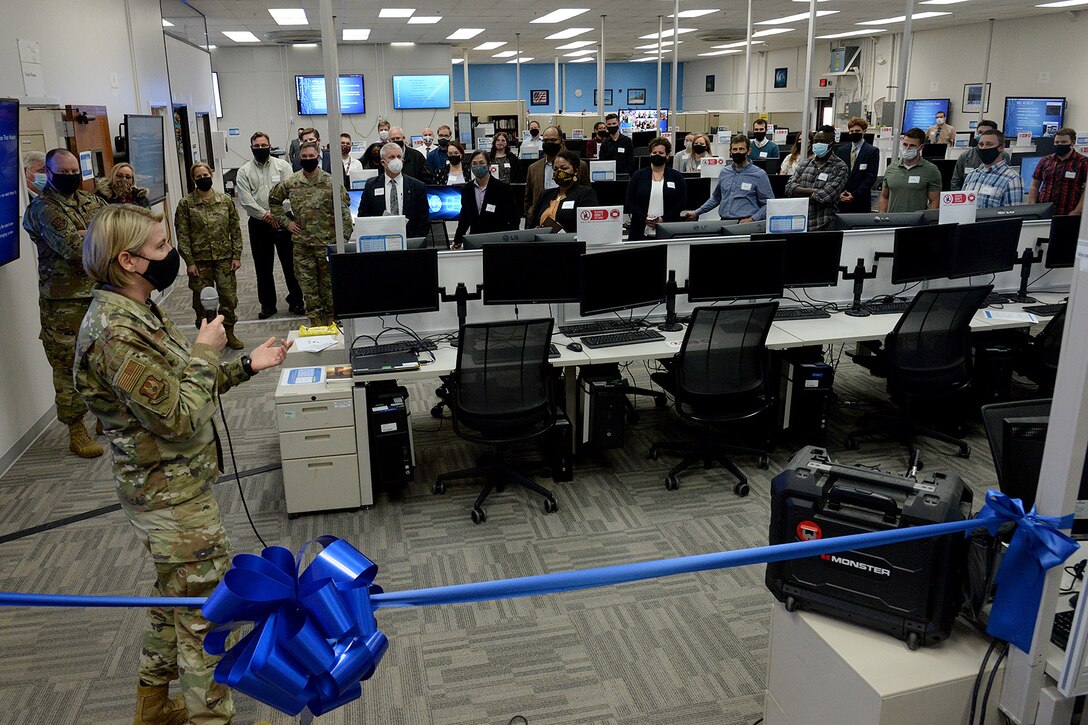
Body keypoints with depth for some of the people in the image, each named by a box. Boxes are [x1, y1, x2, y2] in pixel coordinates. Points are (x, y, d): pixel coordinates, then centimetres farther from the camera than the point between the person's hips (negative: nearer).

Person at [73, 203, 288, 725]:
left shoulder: (136, 313, 5)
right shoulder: (115, 334, -27)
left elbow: (178, 386, 12)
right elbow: (181, 417, -27)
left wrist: (246, 366, 6)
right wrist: (205, 351, -16)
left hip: (169, 489, 10)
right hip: (173, 497, -10)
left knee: (175, 600, 25)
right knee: (205, 613, 4)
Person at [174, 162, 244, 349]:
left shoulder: (225, 200, 3)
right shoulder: (186, 204, -2)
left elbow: (235, 229, 5)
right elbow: (182, 236, -4)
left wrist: (237, 255, 0)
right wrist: (189, 262, -9)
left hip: (224, 258, 2)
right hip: (200, 260, -1)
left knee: (229, 296, 4)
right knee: (203, 300, 6)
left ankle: (229, 333, 21)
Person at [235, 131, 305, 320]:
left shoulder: (282, 166, 3)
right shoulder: (244, 171, 5)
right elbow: (245, 200, -5)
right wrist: (265, 215, -16)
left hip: (283, 221, -1)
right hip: (258, 224, 1)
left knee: (290, 263, 3)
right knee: (263, 267, 7)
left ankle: (296, 301, 15)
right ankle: (267, 305, 17)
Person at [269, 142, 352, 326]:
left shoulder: (331, 182, -6)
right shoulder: (290, 183, 3)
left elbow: (344, 213, -6)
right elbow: (273, 201, 19)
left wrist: (343, 240, -10)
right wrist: (286, 222, 8)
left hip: (328, 244, -3)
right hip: (302, 245, 3)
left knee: (329, 285, 5)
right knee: (308, 286, 7)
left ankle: (331, 323, 17)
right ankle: (315, 323, 17)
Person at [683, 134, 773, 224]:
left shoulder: (759, 175, 1)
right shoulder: (724, 172, 15)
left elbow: (769, 203, 0)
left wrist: (752, 219, -12)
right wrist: (697, 213, 22)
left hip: (744, 224, -4)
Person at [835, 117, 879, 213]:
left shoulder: (872, 151, 2)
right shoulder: (840, 150, 13)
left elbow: (871, 177, -5)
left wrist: (854, 194, -13)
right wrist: (839, 193, -5)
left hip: (861, 202, -3)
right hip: (841, 200, 3)